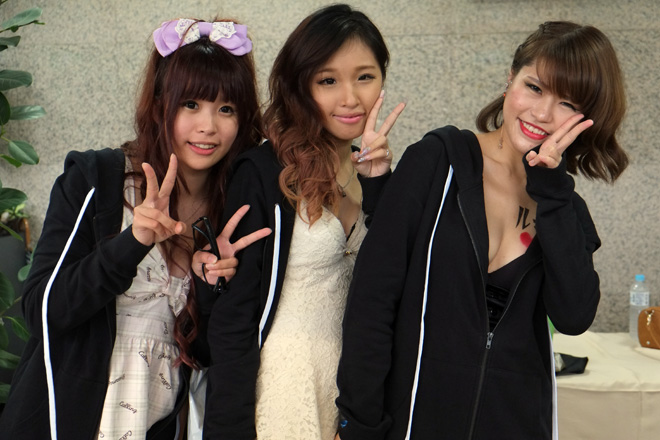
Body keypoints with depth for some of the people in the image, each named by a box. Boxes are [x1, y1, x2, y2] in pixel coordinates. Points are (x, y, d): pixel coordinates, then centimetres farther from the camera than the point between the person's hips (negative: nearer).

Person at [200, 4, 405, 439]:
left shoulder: (369, 173, 4)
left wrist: (378, 187, -14)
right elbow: (233, 313, -14)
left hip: (353, 382, 6)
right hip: (283, 382, -6)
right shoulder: (264, 172, -14)